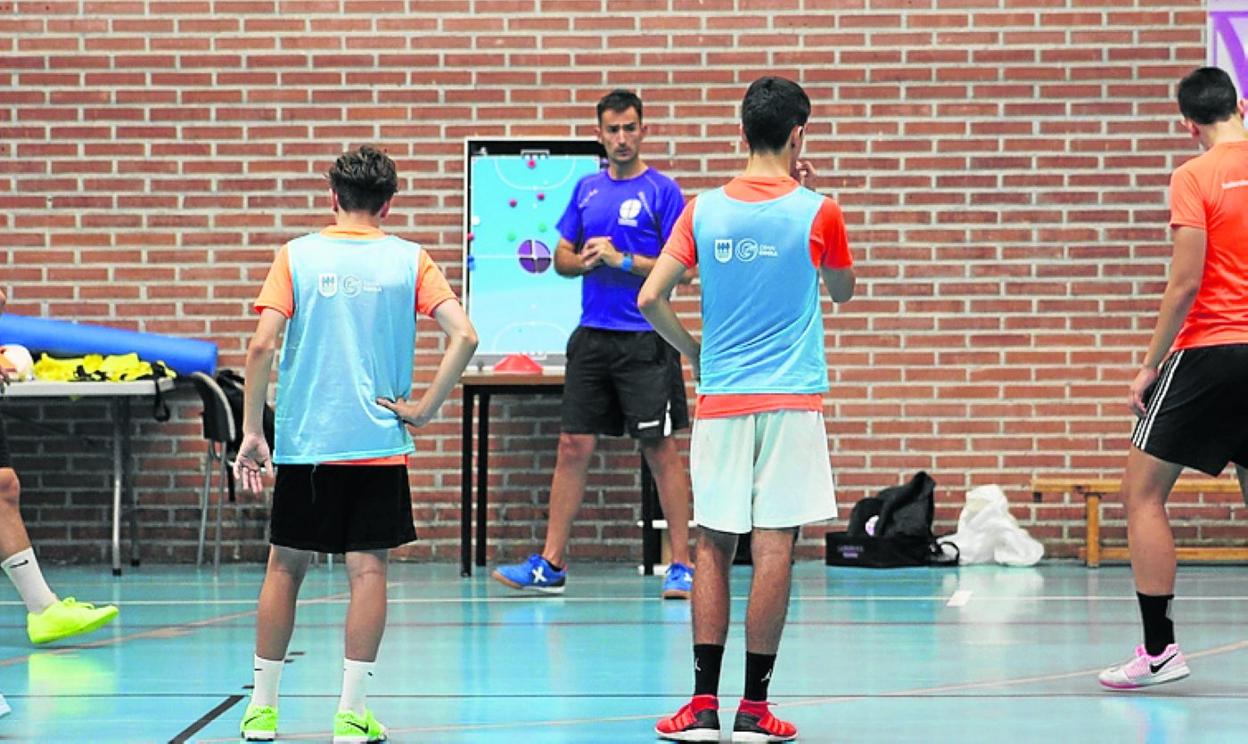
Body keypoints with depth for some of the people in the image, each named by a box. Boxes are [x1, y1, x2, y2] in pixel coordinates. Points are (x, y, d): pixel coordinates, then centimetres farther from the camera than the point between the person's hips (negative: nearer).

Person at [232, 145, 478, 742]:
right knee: (368, 569, 2)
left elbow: (262, 345, -8)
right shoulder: (408, 260, 1)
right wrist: (425, 408, -3)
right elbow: (463, 336, -9)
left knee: (285, 566, 10)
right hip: (378, 442, 0)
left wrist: (251, 432, -3)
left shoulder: (296, 256, 0)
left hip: (302, 441, 0)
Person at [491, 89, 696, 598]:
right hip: (592, 336, 5)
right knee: (573, 447, 5)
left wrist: (621, 260, -16)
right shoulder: (587, 189, 12)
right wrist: (585, 261, -5)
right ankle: (550, 564, 11)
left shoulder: (662, 191, -4)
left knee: (661, 450, -3)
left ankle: (681, 565, 3)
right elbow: (561, 258, 16)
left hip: (645, 341, -5)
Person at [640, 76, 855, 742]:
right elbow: (843, 291, 13)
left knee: (713, 546, 7)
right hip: (791, 400, -2)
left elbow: (650, 299, -3)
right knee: (773, 548, -2)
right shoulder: (816, 213, -5)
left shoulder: (703, 211, 1)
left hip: (720, 402, 2)